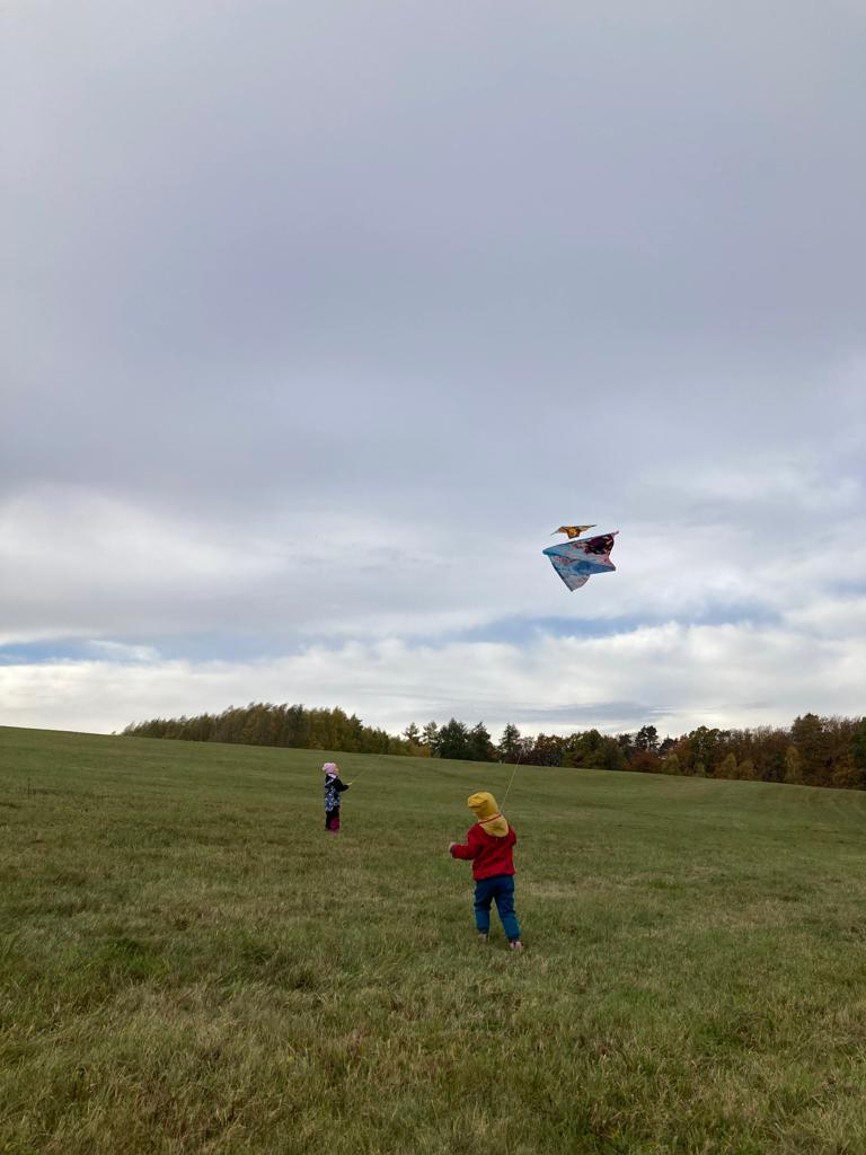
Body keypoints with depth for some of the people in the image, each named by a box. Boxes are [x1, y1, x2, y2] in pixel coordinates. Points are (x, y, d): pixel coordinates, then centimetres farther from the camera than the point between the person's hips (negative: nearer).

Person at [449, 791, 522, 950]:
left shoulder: (477, 831, -15)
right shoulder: (506, 826, 2)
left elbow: (469, 852, -16)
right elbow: (512, 840, 19)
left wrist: (454, 848, 0)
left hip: (485, 877, -3)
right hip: (505, 876, 4)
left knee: (481, 906, 20)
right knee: (507, 910, 6)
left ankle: (482, 932, 11)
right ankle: (514, 938, -6)